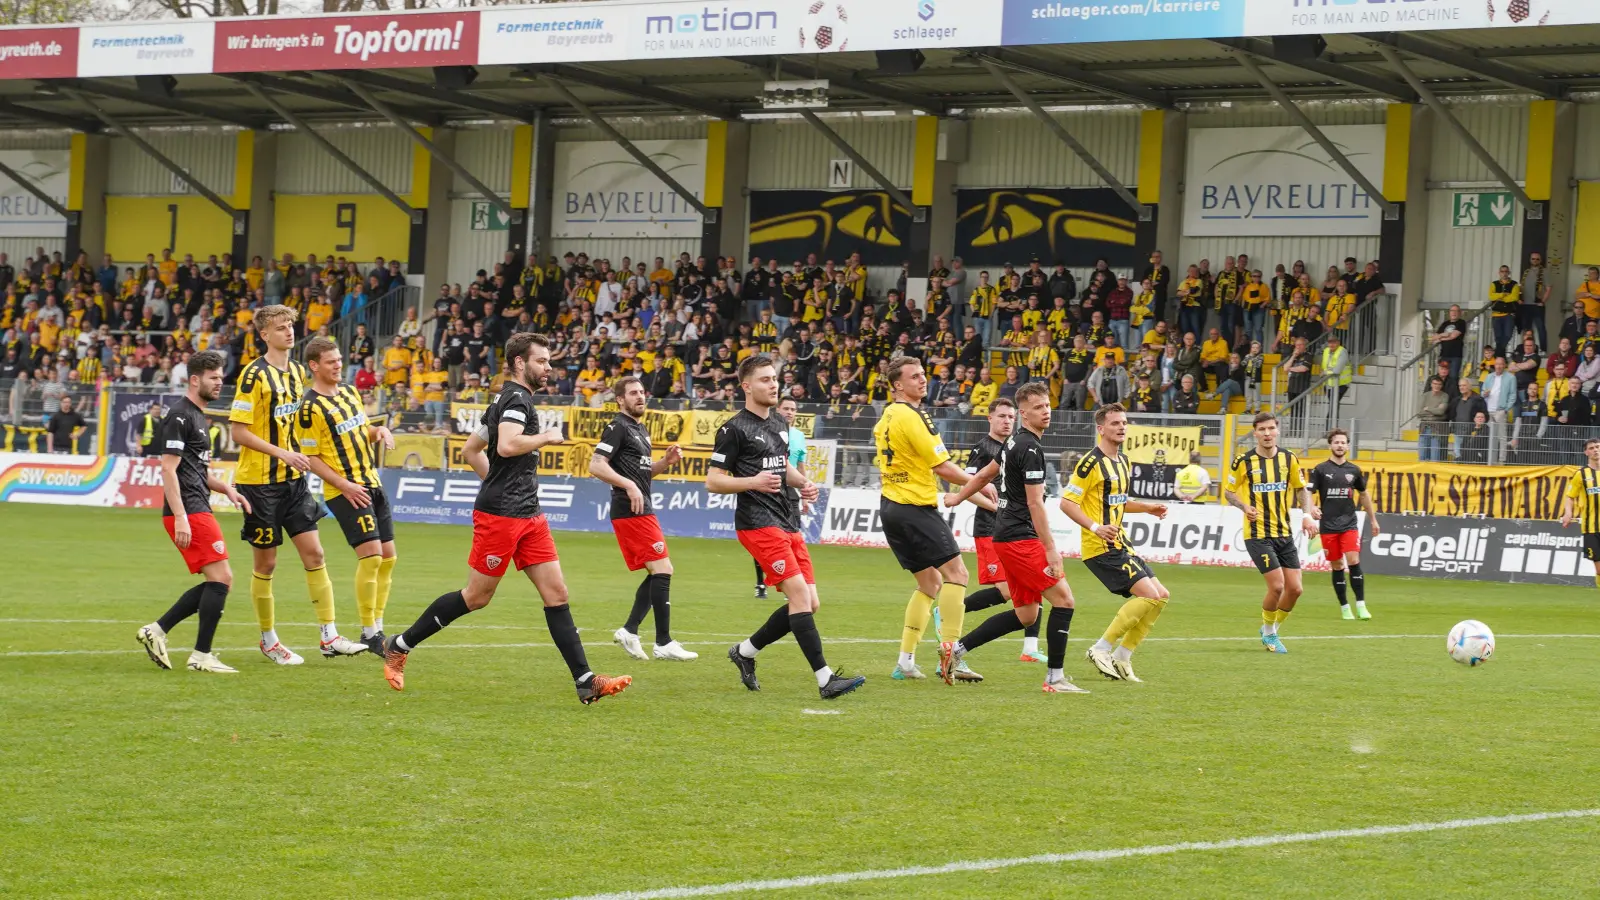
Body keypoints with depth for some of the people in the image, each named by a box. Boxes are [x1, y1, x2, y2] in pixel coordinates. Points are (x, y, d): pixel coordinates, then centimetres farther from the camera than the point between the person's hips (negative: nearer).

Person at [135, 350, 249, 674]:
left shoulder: (197, 416, 21)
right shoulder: (180, 416, -10)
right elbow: (168, 470, -17)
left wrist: (226, 488, 11)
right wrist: (180, 518, -23)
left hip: (198, 510, 10)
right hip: (188, 512, -10)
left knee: (216, 583, 10)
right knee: (221, 577, -12)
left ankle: (156, 631, 12)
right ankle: (201, 656, -8)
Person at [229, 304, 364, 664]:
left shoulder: (298, 371, 9)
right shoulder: (254, 374, -13)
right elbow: (238, 431, -16)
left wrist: (301, 454, 9)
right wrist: (282, 453, -22)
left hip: (293, 479, 6)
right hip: (260, 481, -6)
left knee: (314, 554, 0)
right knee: (266, 562, 3)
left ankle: (329, 637, 2)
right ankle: (269, 640, 16)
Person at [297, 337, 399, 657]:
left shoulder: (350, 391, 11)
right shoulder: (311, 408, -13)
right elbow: (310, 457, -12)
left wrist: (380, 431, 1)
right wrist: (344, 485, -19)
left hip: (372, 484, 8)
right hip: (346, 492, -8)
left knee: (388, 557, 8)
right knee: (371, 555, -15)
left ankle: (376, 628, 17)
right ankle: (369, 633, -6)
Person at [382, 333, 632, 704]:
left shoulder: (507, 399, 19)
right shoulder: (518, 398, -11)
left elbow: (471, 449, 27)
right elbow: (508, 445, -28)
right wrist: (547, 437, -13)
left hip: (527, 514, 10)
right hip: (500, 515, -10)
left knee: (556, 593, 0)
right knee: (477, 596, 0)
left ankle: (585, 681, -5)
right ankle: (399, 646, 14)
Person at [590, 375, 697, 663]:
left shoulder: (640, 430, 19)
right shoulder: (618, 427, -9)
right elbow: (596, 465, -16)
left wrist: (666, 461, 8)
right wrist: (628, 485, -24)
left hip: (642, 511, 10)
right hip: (630, 511, -10)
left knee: (658, 573, 9)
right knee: (662, 569, -12)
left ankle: (629, 631, 11)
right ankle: (663, 643, -11)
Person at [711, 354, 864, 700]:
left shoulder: (777, 426, 19)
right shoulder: (735, 429, -6)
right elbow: (713, 481, -7)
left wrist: (803, 484, 11)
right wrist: (754, 482, -22)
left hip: (788, 522, 9)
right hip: (758, 523, -9)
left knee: (809, 604, 5)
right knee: (800, 594, -19)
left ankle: (745, 651, 22)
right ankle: (825, 679, -21)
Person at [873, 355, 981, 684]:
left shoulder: (886, 417, 13)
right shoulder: (912, 416, -15)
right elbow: (943, 466, -17)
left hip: (890, 507, 9)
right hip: (916, 508, -9)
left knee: (929, 582, 15)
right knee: (956, 572, -8)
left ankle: (906, 661, 10)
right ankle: (949, 650, -19)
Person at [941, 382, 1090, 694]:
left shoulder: (1016, 442, 15)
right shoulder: (1031, 449, -15)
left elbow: (985, 474, 28)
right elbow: (1035, 504, -19)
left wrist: (957, 498, 42)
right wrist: (1051, 549, -20)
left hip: (1008, 537, 10)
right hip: (1019, 537, -10)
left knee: (1026, 615, 12)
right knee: (1063, 598, -11)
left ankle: (956, 649, 15)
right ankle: (1055, 678, -10)